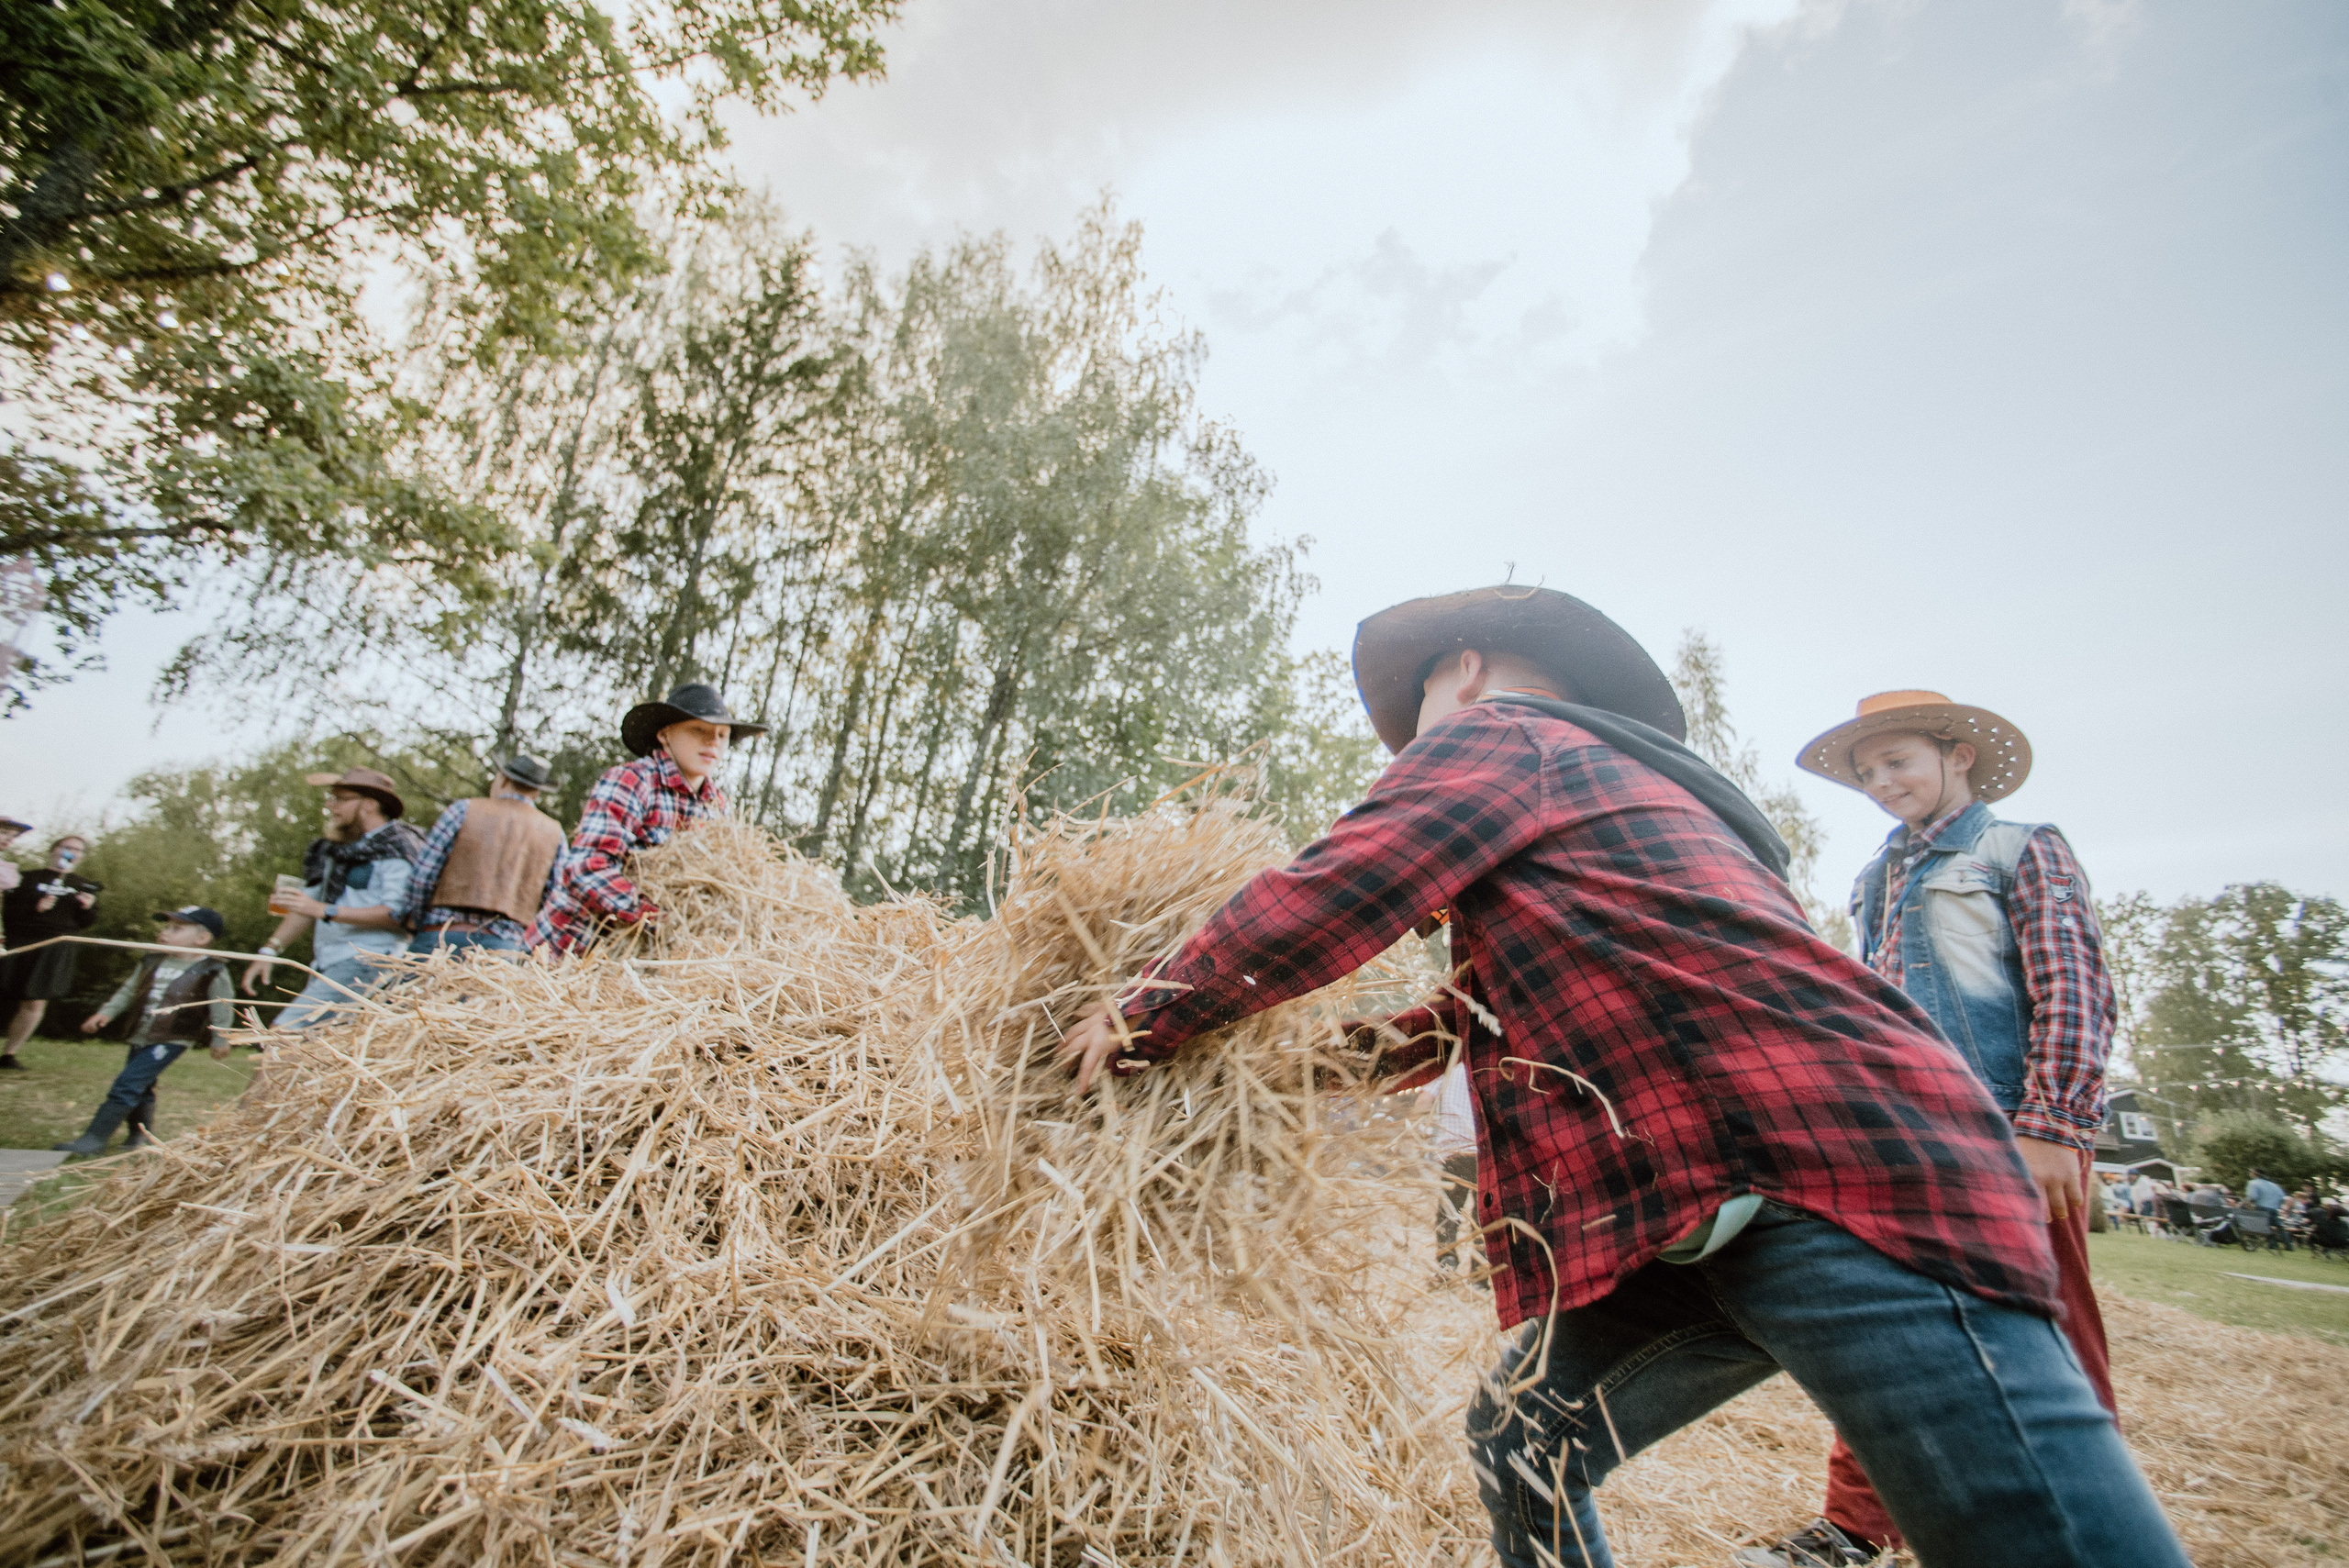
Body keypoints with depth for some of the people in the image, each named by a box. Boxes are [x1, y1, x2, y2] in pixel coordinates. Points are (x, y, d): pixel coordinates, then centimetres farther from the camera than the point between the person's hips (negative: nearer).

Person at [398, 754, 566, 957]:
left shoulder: (464, 810, 5)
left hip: (443, 937, -2)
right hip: (505, 945, 2)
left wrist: (412, 923, 13)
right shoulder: (554, 834, 10)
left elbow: (422, 875, 2)